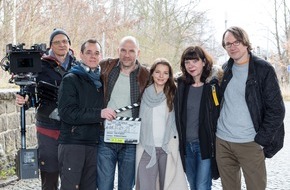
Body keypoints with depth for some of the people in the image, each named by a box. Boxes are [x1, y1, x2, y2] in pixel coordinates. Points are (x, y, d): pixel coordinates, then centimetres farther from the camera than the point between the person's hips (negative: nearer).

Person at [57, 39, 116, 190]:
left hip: (94, 143, 6)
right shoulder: (71, 79, -2)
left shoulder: (101, 80, 15)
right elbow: (67, 113, -15)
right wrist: (99, 114, -20)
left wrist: (109, 114, 6)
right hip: (72, 143, -5)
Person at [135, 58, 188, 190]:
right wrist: (138, 140, 7)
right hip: (147, 148, 0)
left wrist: (174, 143, 3)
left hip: (167, 147, 1)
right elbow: (138, 120, 11)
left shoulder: (173, 95, 6)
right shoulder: (144, 94, 5)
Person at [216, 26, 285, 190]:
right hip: (222, 141, 4)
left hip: (250, 144, -4)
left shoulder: (264, 69, -7)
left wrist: (260, 140, -13)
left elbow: (276, 110, -9)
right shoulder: (224, 70, 8)